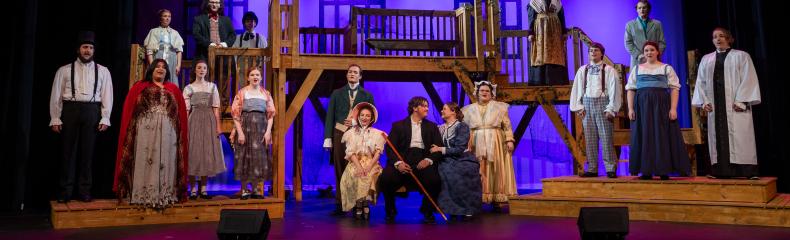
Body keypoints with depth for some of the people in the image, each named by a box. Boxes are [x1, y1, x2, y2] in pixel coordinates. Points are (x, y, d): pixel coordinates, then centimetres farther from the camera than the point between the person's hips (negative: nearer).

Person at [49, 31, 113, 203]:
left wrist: (105, 119, -3)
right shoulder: (64, 70, 7)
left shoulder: (102, 71, 9)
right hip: (70, 109, 0)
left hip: (92, 111, 0)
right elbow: (56, 95, 5)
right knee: (69, 151, 3)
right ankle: (65, 192, 10)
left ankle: (85, 191, 12)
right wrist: (55, 119, -2)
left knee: (87, 151, 4)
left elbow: (107, 95, 4)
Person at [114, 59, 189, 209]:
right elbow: (129, 111, 4)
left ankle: (165, 196, 9)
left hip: (167, 134, 2)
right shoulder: (139, 87, 10)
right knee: (145, 163, 1)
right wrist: (130, 132, -6)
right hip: (146, 132, -2)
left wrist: (182, 134, 2)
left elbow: (181, 114, 11)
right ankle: (144, 196, 6)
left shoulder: (174, 90, 15)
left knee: (165, 164, 4)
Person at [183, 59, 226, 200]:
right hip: (194, 121, -1)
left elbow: (216, 108, 6)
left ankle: (203, 188, 9)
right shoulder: (189, 88, 8)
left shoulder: (212, 86, 11)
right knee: (193, 152, -2)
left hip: (209, 121, 2)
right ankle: (193, 189, 3)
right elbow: (186, 109, 2)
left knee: (207, 153, 2)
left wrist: (218, 125, -3)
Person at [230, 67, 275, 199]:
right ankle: (244, 189, 7)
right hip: (245, 127, -3)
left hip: (261, 128, 3)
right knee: (245, 156, -1)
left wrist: (268, 131, -4)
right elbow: (235, 113, -3)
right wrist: (240, 132, -12)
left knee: (259, 157, 4)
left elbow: (270, 114, 8)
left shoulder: (266, 94, 11)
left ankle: (255, 188, 14)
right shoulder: (242, 92, 2)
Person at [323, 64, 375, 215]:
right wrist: (328, 138, -3)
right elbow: (329, 116, 7)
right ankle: (340, 204, 6)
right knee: (340, 171, 1)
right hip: (340, 134, 1)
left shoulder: (367, 95, 11)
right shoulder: (337, 93, 13)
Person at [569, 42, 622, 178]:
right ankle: (592, 169, 9)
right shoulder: (582, 70, 11)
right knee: (589, 139, 4)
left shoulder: (609, 70, 1)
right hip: (587, 104, 3)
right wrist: (578, 107, 4)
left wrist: (611, 109, -9)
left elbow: (614, 91, -3)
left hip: (603, 104, -3)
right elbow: (577, 90, 12)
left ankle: (611, 168, 2)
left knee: (606, 138, -5)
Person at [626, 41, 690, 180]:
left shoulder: (667, 68, 9)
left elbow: (674, 88, 2)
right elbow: (630, 89, 9)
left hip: (661, 105, -2)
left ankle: (664, 171, 1)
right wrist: (630, 108, -2)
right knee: (644, 137, 0)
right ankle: (646, 171, 4)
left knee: (662, 136, -4)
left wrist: (673, 108, -10)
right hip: (642, 105, 2)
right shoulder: (637, 69, 15)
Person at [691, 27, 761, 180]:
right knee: (718, 136, 0)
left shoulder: (741, 56, 6)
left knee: (740, 137, -7)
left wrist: (741, 100, -13)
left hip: (735, 105, -3)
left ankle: (747, 171, -6)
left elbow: (748, 79, -2)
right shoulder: (706, 59, 17)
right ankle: (722, 170, 1)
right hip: (715, 104, 3)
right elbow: (701, 82, 14)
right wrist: (704, 101, 0)